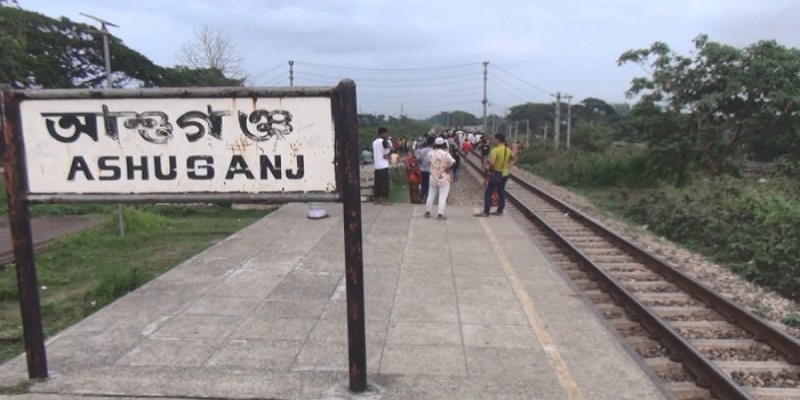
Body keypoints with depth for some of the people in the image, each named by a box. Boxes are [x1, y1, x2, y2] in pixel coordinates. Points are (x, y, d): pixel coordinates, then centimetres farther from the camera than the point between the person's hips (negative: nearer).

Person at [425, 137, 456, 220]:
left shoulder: (431, 153, -2)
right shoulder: (445, 153, -15)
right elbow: (452, 162, -18)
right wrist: (448, 168, -5)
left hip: (433, 177, 4)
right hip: (443, 177, -4)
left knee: (431, 195, 14)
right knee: (443, 197, -1)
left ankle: (427, 212, 19)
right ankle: (440, 214, -5)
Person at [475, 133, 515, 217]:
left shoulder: (495, 150, -18)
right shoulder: (508, 150, 4)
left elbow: (492, 163, -27)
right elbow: (514, 160, 16)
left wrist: (490, 169, -10)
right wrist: (507, 167, 12)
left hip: (495, 174, -7)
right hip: (504, 174, 7)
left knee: (488, 193, -1)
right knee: (501, 192, 14)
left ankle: (486, 212, -1)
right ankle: (500, 211, 20)